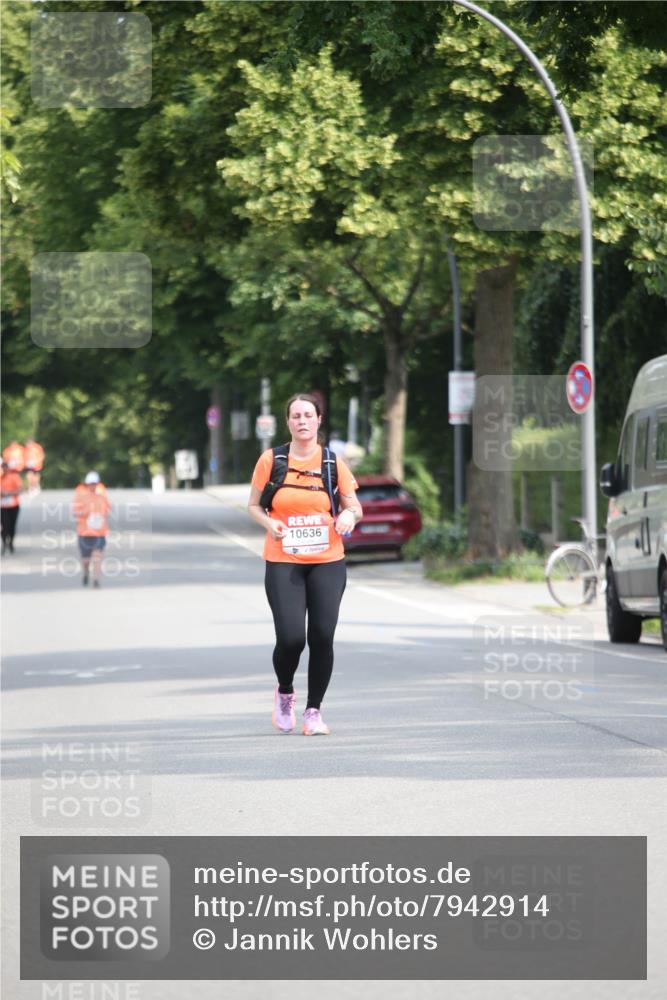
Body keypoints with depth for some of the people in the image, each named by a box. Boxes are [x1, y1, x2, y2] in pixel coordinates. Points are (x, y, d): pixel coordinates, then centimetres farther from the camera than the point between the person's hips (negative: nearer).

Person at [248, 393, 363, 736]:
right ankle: (284, 693, 20)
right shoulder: (271, 460, 1)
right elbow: (254, 505, 9)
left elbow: (354, 507, 10)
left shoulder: (332, 462, 3)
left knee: (322, 637, -4)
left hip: (327, 563, 1)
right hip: (282, 563, -1)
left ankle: (314, 710, 12)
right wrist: (268, 522, -12)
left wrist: (349, 516, -14)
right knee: (290, 638, -12)